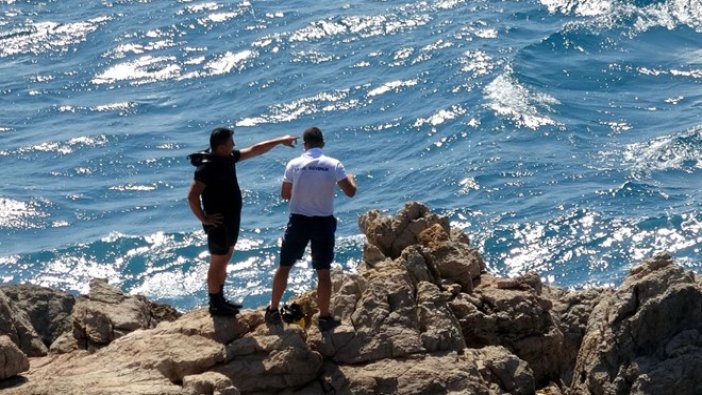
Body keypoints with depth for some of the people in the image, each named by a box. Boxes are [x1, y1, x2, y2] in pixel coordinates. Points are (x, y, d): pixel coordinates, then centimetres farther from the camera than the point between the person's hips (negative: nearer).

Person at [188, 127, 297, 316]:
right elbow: (192, 196, -29)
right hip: (219, 223, -9)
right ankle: (215, 305, 12)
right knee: (218, 263, 1)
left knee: (224, 259, 19)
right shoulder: (206, 168, -25)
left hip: (231, 220, 9)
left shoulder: (228, 158, 2)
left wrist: (280, 141, 15)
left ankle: (220, 299, 31)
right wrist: (204, 219, -21)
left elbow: (254, 150, 13)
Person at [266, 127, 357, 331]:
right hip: (324, 222, -1)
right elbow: (350, 192, -7)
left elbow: (285, 194, 3)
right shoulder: (334, 165, -8)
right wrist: (352, 180, 16)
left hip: (298, 221, 1)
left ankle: (273, 311, 23)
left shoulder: (294, 164, -6)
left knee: (284, 266, 16)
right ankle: (325, 317, 13)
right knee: (323, 271, 9)